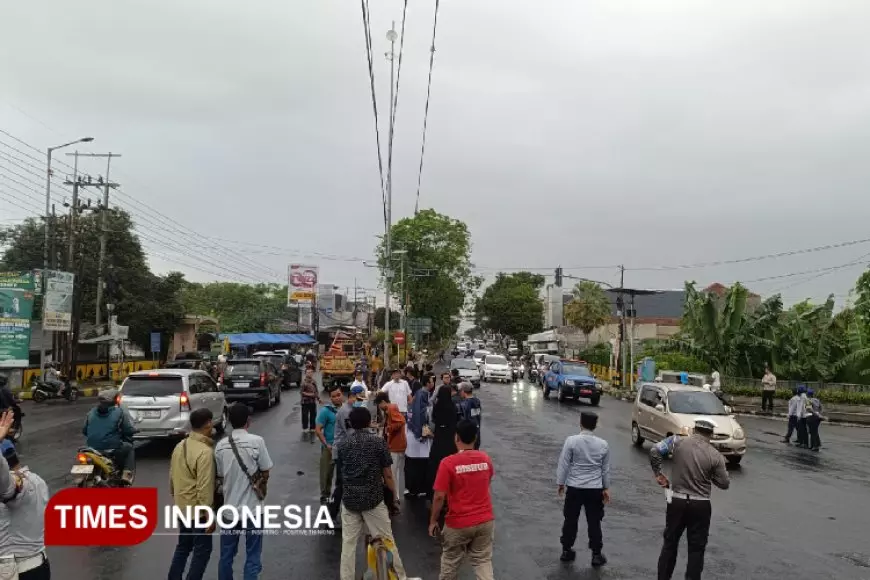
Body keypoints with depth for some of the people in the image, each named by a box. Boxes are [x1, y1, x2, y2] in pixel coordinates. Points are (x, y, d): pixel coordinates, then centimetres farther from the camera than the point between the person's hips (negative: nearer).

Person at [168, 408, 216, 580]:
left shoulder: (180, 446, 2)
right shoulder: (205, 452, -24)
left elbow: (172, 477, 12)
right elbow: (205, 488, -24)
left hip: (182, 508, 8)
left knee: (183, 546, 21)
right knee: (202, 550, 6)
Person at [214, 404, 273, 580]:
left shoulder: (220, 445, -2)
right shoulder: (256, 441, -13)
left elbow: (221, 477, 7)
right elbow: (265, 475, -6)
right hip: (252, 508, -4)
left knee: (226, 556, 17)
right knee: (252, 558, 6)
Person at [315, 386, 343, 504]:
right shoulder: (326, 410, -12)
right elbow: (317, 430, -13)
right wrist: (327, 445, -18)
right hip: (330, 447, -4)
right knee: (327, 472, 4)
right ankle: (325, 496, 18)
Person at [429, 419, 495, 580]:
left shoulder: (448, 463, -19)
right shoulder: (486, 459, -4)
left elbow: (439, 497, -17)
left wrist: (433, 521, -4)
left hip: (458, 523, -3)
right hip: (485, 520, 3)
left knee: (450, 561, 18)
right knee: (483, 560, 14)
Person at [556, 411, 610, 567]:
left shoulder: (571, 441, -11)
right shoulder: (603, 444, -2)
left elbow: (563, 464, -7)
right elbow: (606, 469, 6)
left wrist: (560, 483, 5)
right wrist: (606, 488, 17)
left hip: (574, 487, -1)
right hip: (595, 489, 1)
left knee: (570, 520, 12)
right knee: (594, 522, 10)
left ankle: (566, 551, 23)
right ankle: (597, 555, 16)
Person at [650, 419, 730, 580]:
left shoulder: (678, 442, -7)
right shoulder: (715, 456, -8)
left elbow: (654, 451, -15)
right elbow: (724, 484, -2)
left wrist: (658, 473, -2)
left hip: (677, 501, 2)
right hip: (700, 505, -1)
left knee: (670, 542, 16)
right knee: (696, 548, 11)